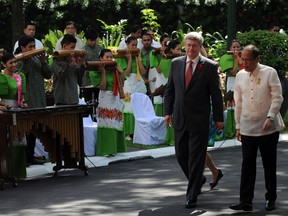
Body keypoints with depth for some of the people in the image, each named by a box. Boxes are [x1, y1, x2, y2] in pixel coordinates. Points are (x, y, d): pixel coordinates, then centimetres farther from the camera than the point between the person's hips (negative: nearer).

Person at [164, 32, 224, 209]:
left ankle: (192, 196, 4)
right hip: (180, 118, 4)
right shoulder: (176, 63, 7)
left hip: (199, 120, -4)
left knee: (196, 157, -2)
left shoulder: (210, 66, -4)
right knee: (181, 154, 10)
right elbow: (169, 90, 12)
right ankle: (198, 180, 35)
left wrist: (219, 118, -2)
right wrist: (168, 111, 5)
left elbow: (216, 94, -2)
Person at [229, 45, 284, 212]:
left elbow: (277, 97, -7)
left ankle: (271, 199, 18)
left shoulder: (270, 73, -5)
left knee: (270, 165, 7)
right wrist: (238, 126, 12)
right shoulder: (240, 76, 7)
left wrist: (270, 118, -19)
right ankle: (246, 201, -2)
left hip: (268, 128, -3)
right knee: (247, 165, -2)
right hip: (247, 128, 3)